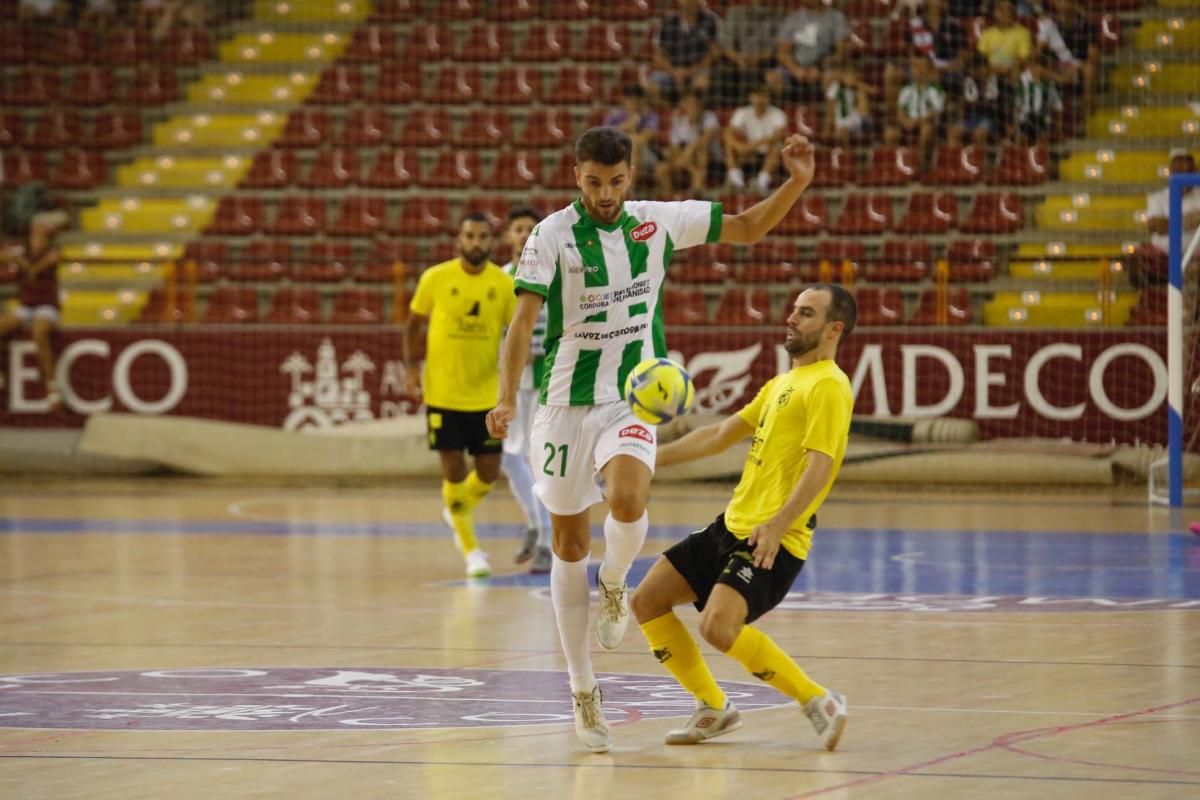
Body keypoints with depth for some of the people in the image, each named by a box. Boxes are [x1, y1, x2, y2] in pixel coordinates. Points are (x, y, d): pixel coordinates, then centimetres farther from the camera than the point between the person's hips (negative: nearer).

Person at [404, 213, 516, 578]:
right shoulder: (435, 278, -5)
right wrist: (411, 367, -1)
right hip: (442, 393, -1)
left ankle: (458, 511, 36)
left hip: (486, 395, 2)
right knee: (454, 471, -2)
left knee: (489, 473, 3)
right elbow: (414, 323, 7)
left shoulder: (504, 284, -3)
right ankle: (470, 548, 13)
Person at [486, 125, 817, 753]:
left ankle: (613, 585, 4)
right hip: (564, 401, -1)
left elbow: (748, 229, 10)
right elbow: (523, 320, -15)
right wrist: (507, 398, -29)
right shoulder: (552, 235, -8)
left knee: (627, 500, -30)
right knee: (570, 543, 5)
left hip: (631, 401, 1)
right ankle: (583, 693, 17)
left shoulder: (659, 222, 1)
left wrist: (797, 183, -6)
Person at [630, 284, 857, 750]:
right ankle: (713, 709, 18)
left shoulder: (829, 386, -10)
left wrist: (778, 525, -32)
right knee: (648, 601, 9)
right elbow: (720, 436, 28)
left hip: (772, 540, -10)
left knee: (719, 628, -28)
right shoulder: (781, 384, 20)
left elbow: (820, 465, -21)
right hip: (732, 524, 10)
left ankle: (817, 702, -14)